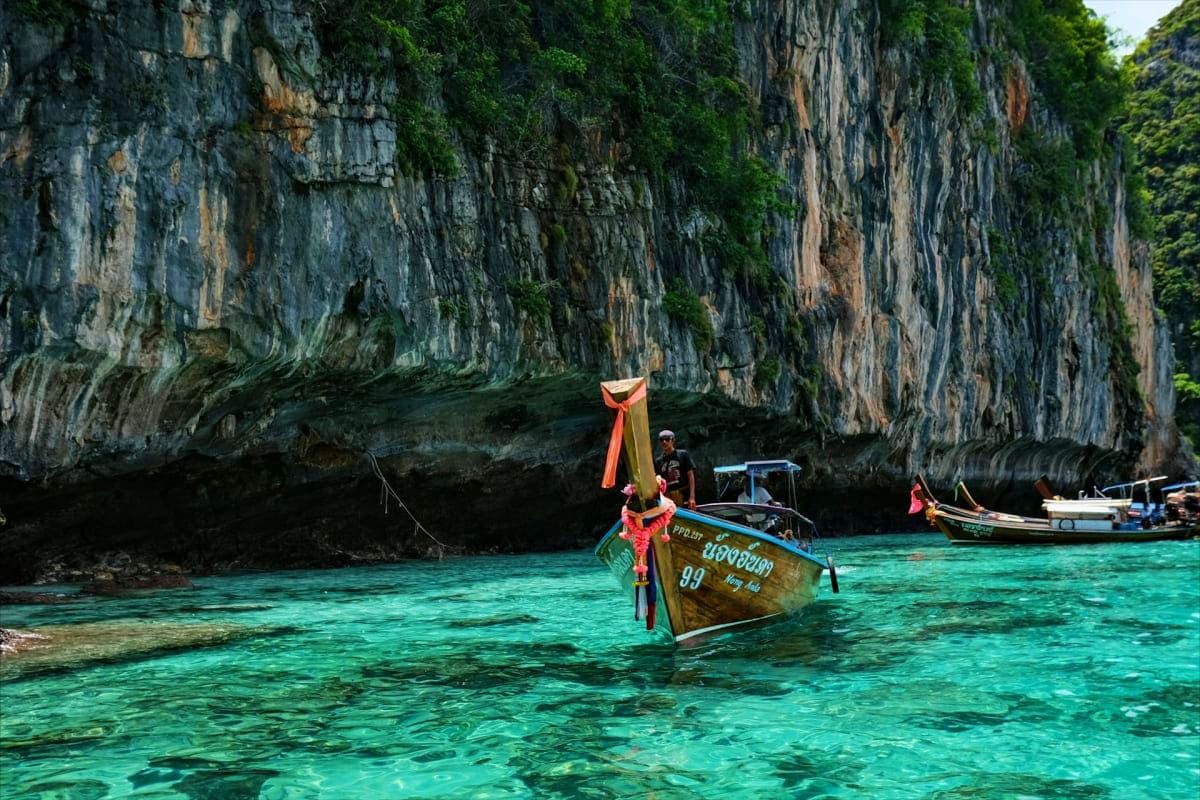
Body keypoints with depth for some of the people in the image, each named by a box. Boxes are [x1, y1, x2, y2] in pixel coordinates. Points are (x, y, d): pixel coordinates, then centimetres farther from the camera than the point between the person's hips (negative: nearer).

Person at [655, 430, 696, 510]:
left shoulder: (682, 454, 4)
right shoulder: (658, 461, 12)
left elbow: (691, 476, 0)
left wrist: (692, 497, -8)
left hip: (684, 495, -3)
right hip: (668, 499, 3)